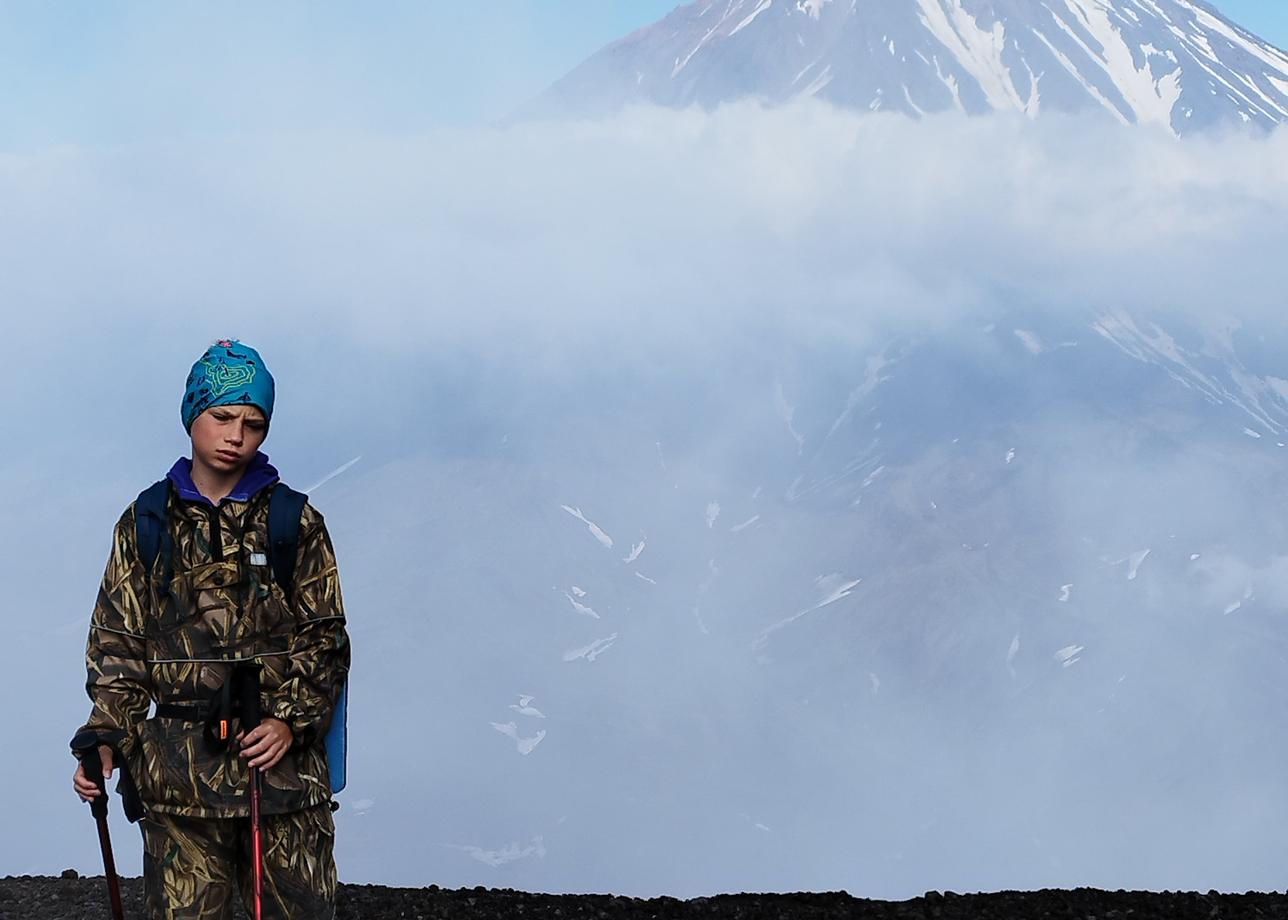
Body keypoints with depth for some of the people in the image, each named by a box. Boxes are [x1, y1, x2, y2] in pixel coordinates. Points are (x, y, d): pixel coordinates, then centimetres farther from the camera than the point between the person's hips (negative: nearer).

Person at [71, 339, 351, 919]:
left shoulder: (296, 523, 7)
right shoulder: (145, 524, 9)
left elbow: (324, 639, 5)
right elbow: (118, 644, 9)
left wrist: (292, 721, -10)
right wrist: (106, 739, -4)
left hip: (280, 760, 0)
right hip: (177, 782, 1)